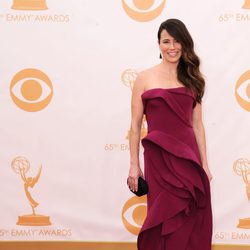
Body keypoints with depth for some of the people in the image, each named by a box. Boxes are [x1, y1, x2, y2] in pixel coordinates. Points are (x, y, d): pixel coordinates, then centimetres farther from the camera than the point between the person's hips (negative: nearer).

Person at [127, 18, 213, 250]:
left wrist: (204, 164, 7)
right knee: (166, 222, 3)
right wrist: (134, 165, -1)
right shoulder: (145, 78, 1)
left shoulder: (191, 80, 10)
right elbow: (135, 124, 2)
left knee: (192, 224, 4)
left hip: (188, 156, 3)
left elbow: (197, 124, 9)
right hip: (159, 157, -2)